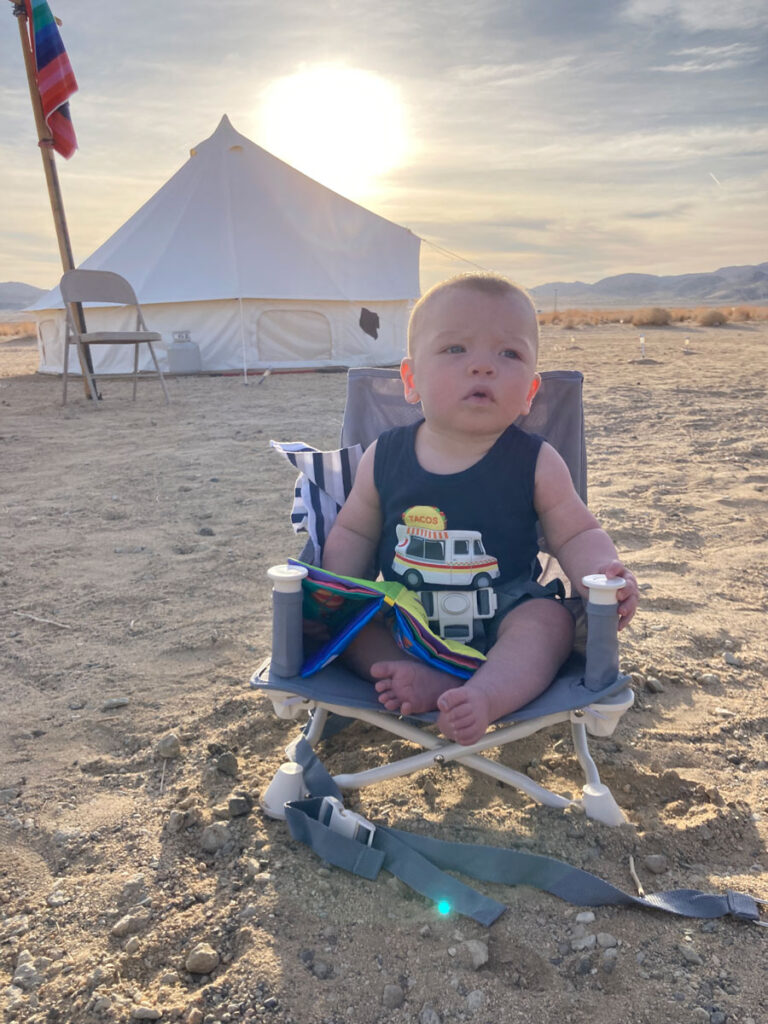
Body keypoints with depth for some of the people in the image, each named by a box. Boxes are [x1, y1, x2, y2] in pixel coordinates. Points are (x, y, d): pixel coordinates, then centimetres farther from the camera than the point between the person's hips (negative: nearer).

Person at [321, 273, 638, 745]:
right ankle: (422, 680, -28)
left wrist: (603, 573, -21)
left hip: (504, 613, -1)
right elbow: (354, 534, 7)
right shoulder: (385, 458, -4)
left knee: (549, 618, -27)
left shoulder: (535, 462, -7)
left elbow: (577, 534, 1)